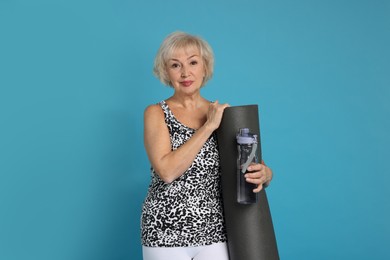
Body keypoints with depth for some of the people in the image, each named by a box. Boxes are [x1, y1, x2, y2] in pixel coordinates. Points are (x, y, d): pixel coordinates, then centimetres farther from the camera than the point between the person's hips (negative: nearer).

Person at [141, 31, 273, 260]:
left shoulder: (222, 114, 5)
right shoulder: (156, 113, -3)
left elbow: (254, 167, 7)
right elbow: (167, 171, -17)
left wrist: (264, 175, -15)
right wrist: (209, 126, -15)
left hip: (215, 233, 3)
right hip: (165, 233, -2)